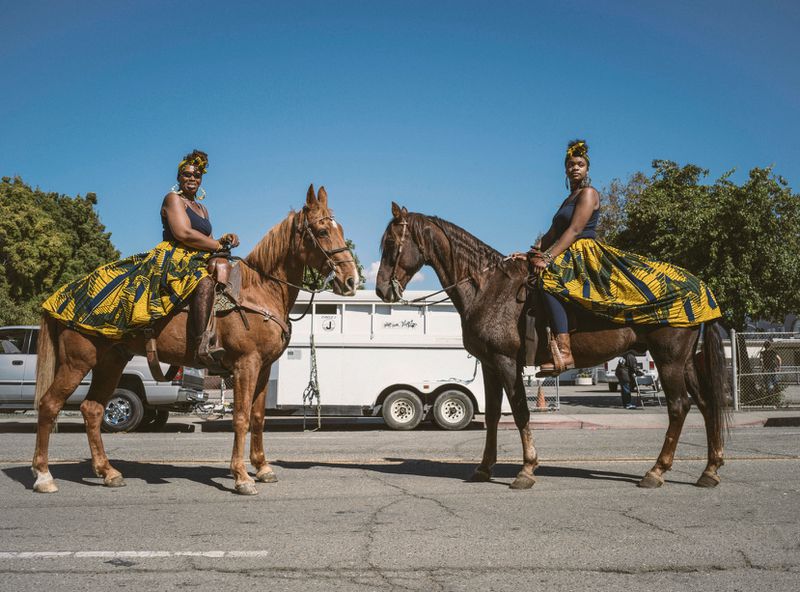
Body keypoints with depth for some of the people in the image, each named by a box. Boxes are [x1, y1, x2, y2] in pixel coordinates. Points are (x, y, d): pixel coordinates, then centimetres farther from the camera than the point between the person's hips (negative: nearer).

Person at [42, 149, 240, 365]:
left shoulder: (202, 209, 29)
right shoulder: (173, 198, 3)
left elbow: (206, 240, 23)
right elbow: (183, 233, -13)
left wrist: (223, 239, 1)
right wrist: (217, 245, -8)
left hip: (197, 261, 10)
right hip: (173, 259, -10)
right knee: (205, 281, -40)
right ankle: (201, 347, -51)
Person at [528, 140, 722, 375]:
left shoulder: (588, 193, 0)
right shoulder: (569, 200, 27)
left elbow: (574, 230, -13)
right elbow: (552, 233, 21)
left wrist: (548, 258, -22)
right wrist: (536, 251, 0)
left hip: (586, 254, -10)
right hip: (569, 257, 10)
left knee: (546, 279, -37)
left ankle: (564, 351, -47)